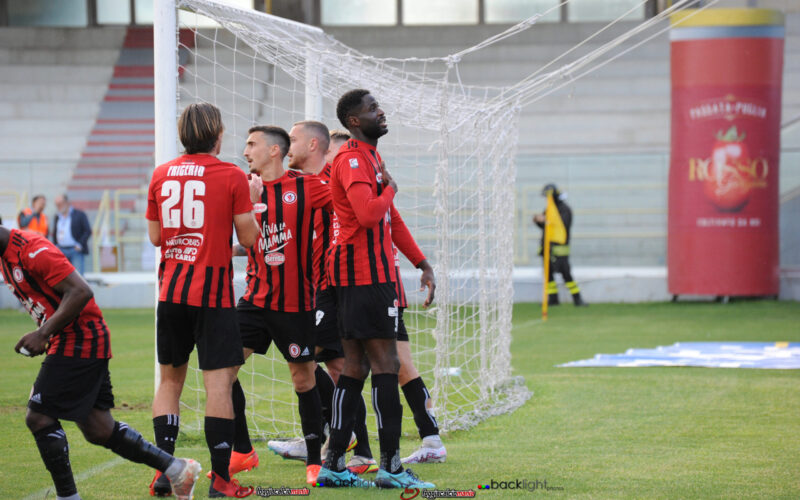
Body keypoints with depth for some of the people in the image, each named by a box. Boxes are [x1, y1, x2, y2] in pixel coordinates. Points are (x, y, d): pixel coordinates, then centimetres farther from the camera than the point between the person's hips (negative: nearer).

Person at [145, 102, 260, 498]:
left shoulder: (161, 175, 6)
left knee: (170, 379, 13)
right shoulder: (232, 177, -6)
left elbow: (155, 236, 13)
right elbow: (248, 238, -4)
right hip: (213, 292, -4)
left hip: (171, 290, 5)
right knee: (218, 382, -4)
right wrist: (251, 206, 13)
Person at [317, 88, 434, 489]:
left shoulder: (368, 156, 20)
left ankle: (333, 465, 10)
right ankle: (390, 465, -10)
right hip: (365, 272, -10)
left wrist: (392, 277, 24)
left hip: (372, 271, 10)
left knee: (355, 366, 9)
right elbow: (368, 214, -28)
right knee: (385, 363, -10)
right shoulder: (353, 159, -13)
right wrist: (390, 189, -9)